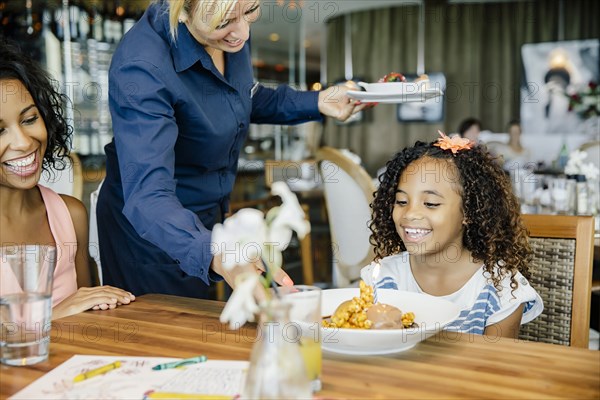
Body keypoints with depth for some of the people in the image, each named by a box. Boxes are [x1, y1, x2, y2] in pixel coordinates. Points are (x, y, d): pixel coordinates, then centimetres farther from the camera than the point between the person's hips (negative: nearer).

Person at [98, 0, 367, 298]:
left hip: (210, 213, 7)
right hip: (152, 230, -6)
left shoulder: (233, 30, -11)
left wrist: (317, 103, -5)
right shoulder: (142, 69, -33)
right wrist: (217, 257, -56)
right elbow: (147, 197, -40)